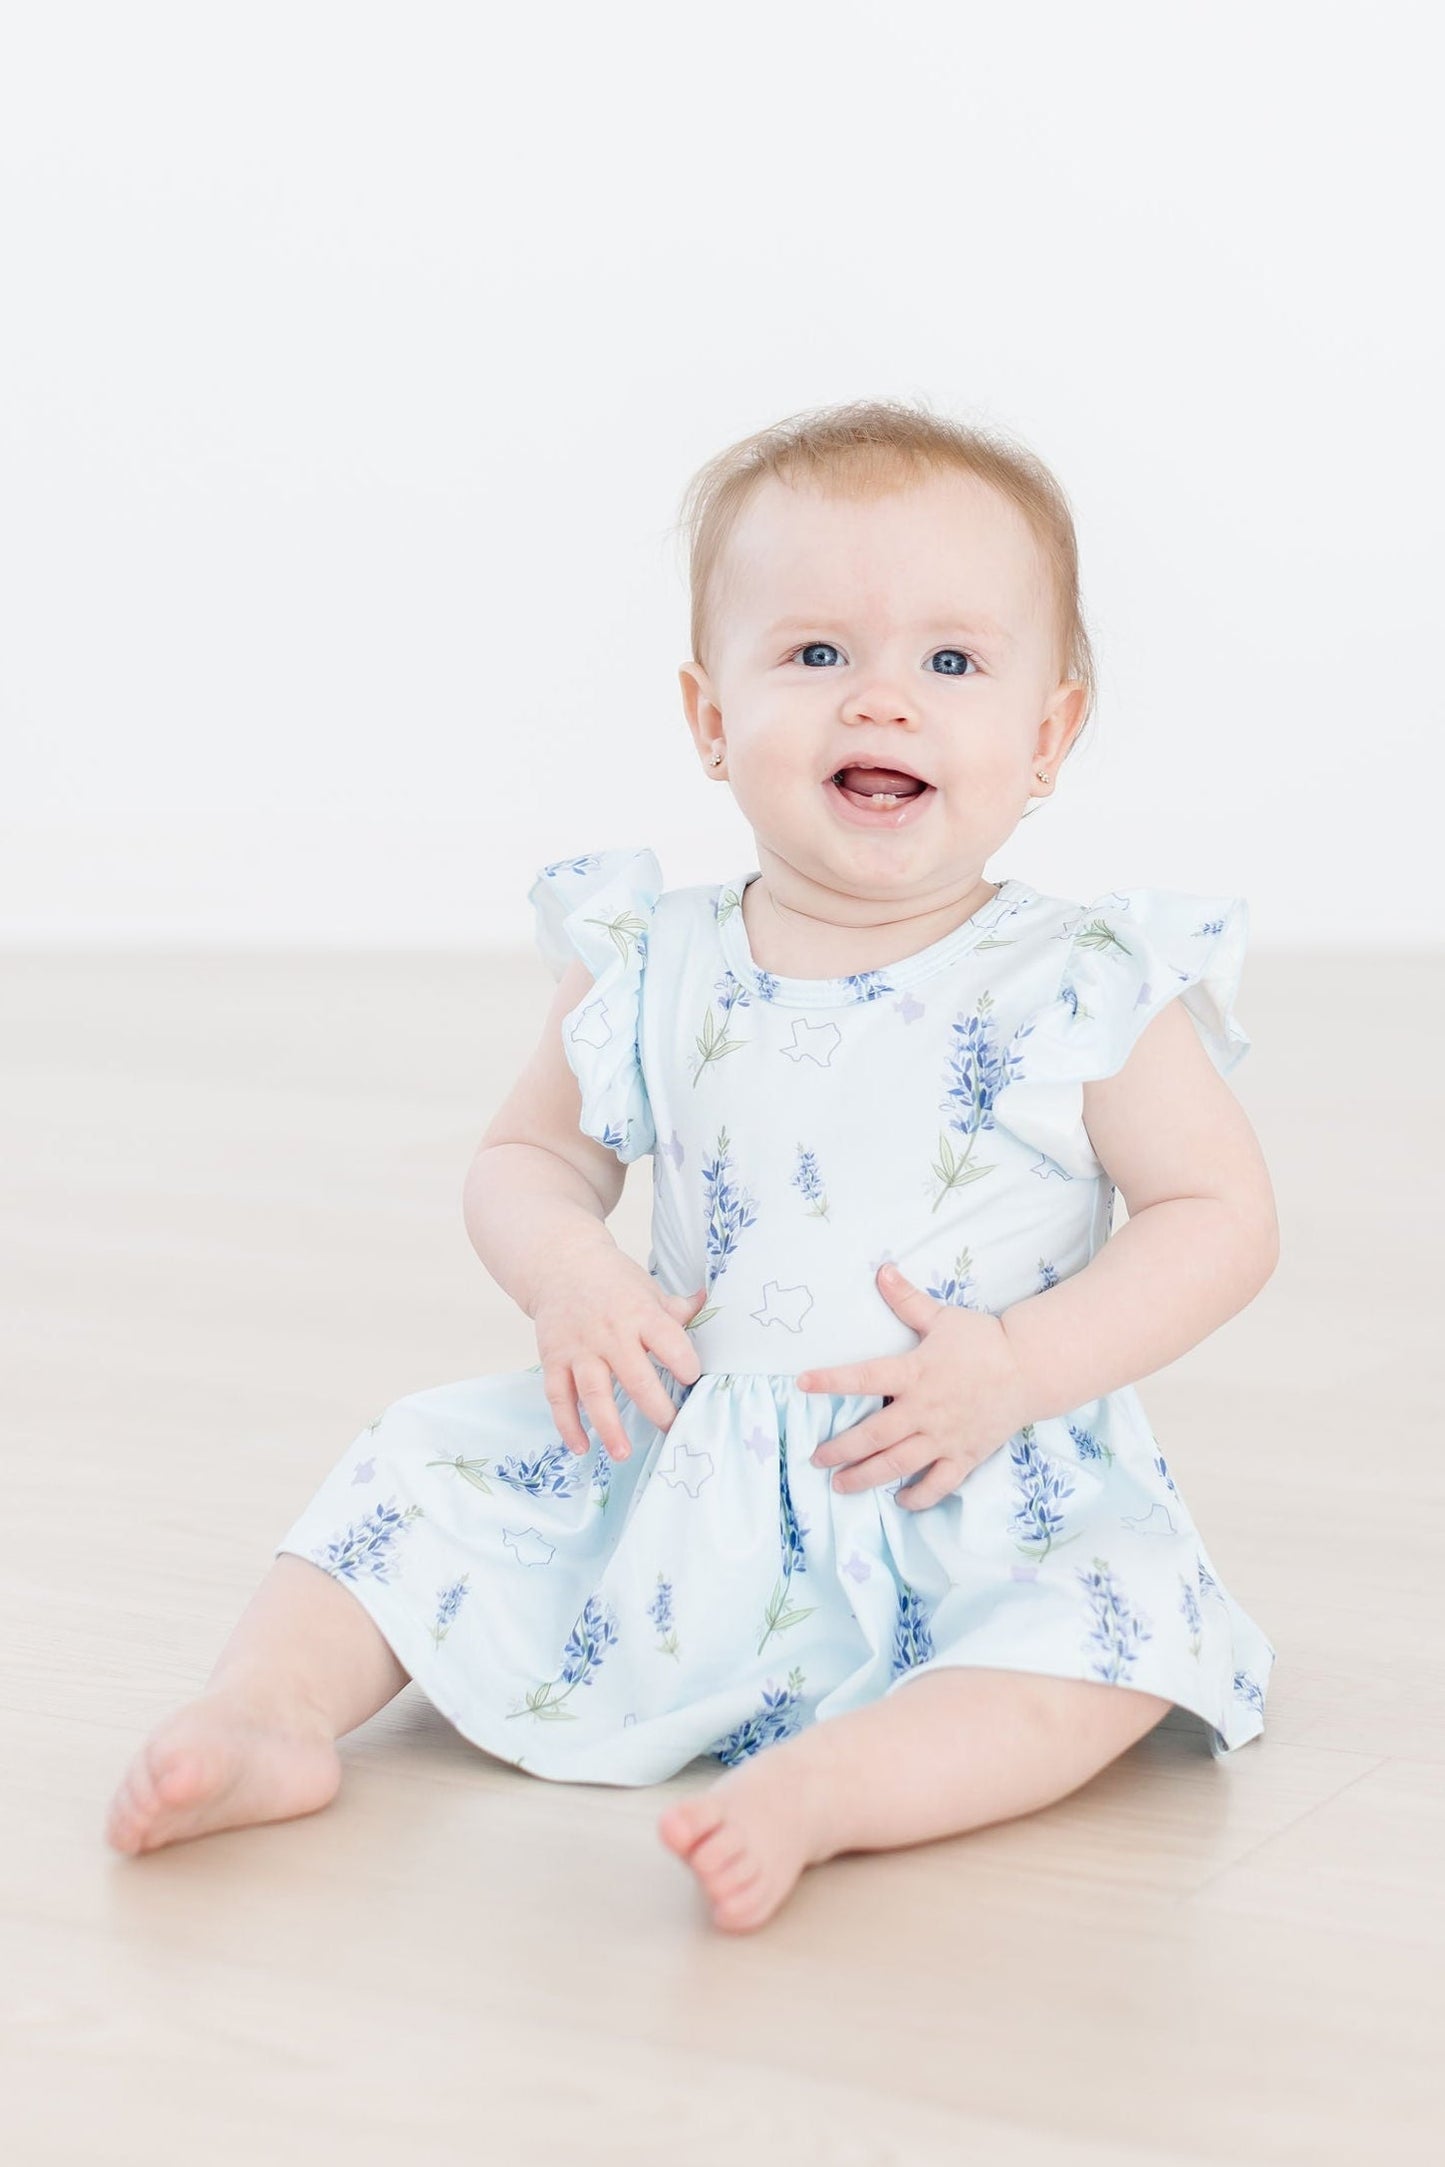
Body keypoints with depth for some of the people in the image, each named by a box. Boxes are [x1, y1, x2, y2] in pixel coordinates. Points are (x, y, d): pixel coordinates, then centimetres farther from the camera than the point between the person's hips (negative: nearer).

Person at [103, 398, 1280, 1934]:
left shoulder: (1083, 995, -10)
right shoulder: (646, 976, -2)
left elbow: (1223, 1216, -7)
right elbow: (528, 1157, 9)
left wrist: (1020, 1367, -19)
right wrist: (570, 1274, -14)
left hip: (983, 1504, -3)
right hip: (676, 1467, 3)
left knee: (1121, 1619, -29)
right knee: (434, 1460, -4)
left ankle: (828, 1780, -41)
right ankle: (271, 1709, -6)